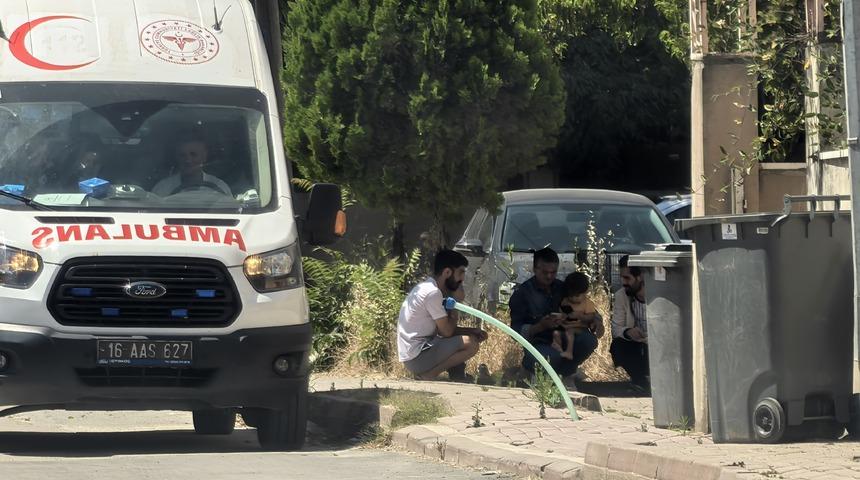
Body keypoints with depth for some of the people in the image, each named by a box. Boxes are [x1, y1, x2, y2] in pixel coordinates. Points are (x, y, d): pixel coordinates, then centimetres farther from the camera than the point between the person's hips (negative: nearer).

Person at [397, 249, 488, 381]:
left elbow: (444, 328, 18)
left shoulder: (427, 287, 13)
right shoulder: (433, 293, -18)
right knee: (471, 344, -19)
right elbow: (446, 332, -16)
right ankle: (428, 375, -8)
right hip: (417, 358, -10)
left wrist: (472, 331, 5)